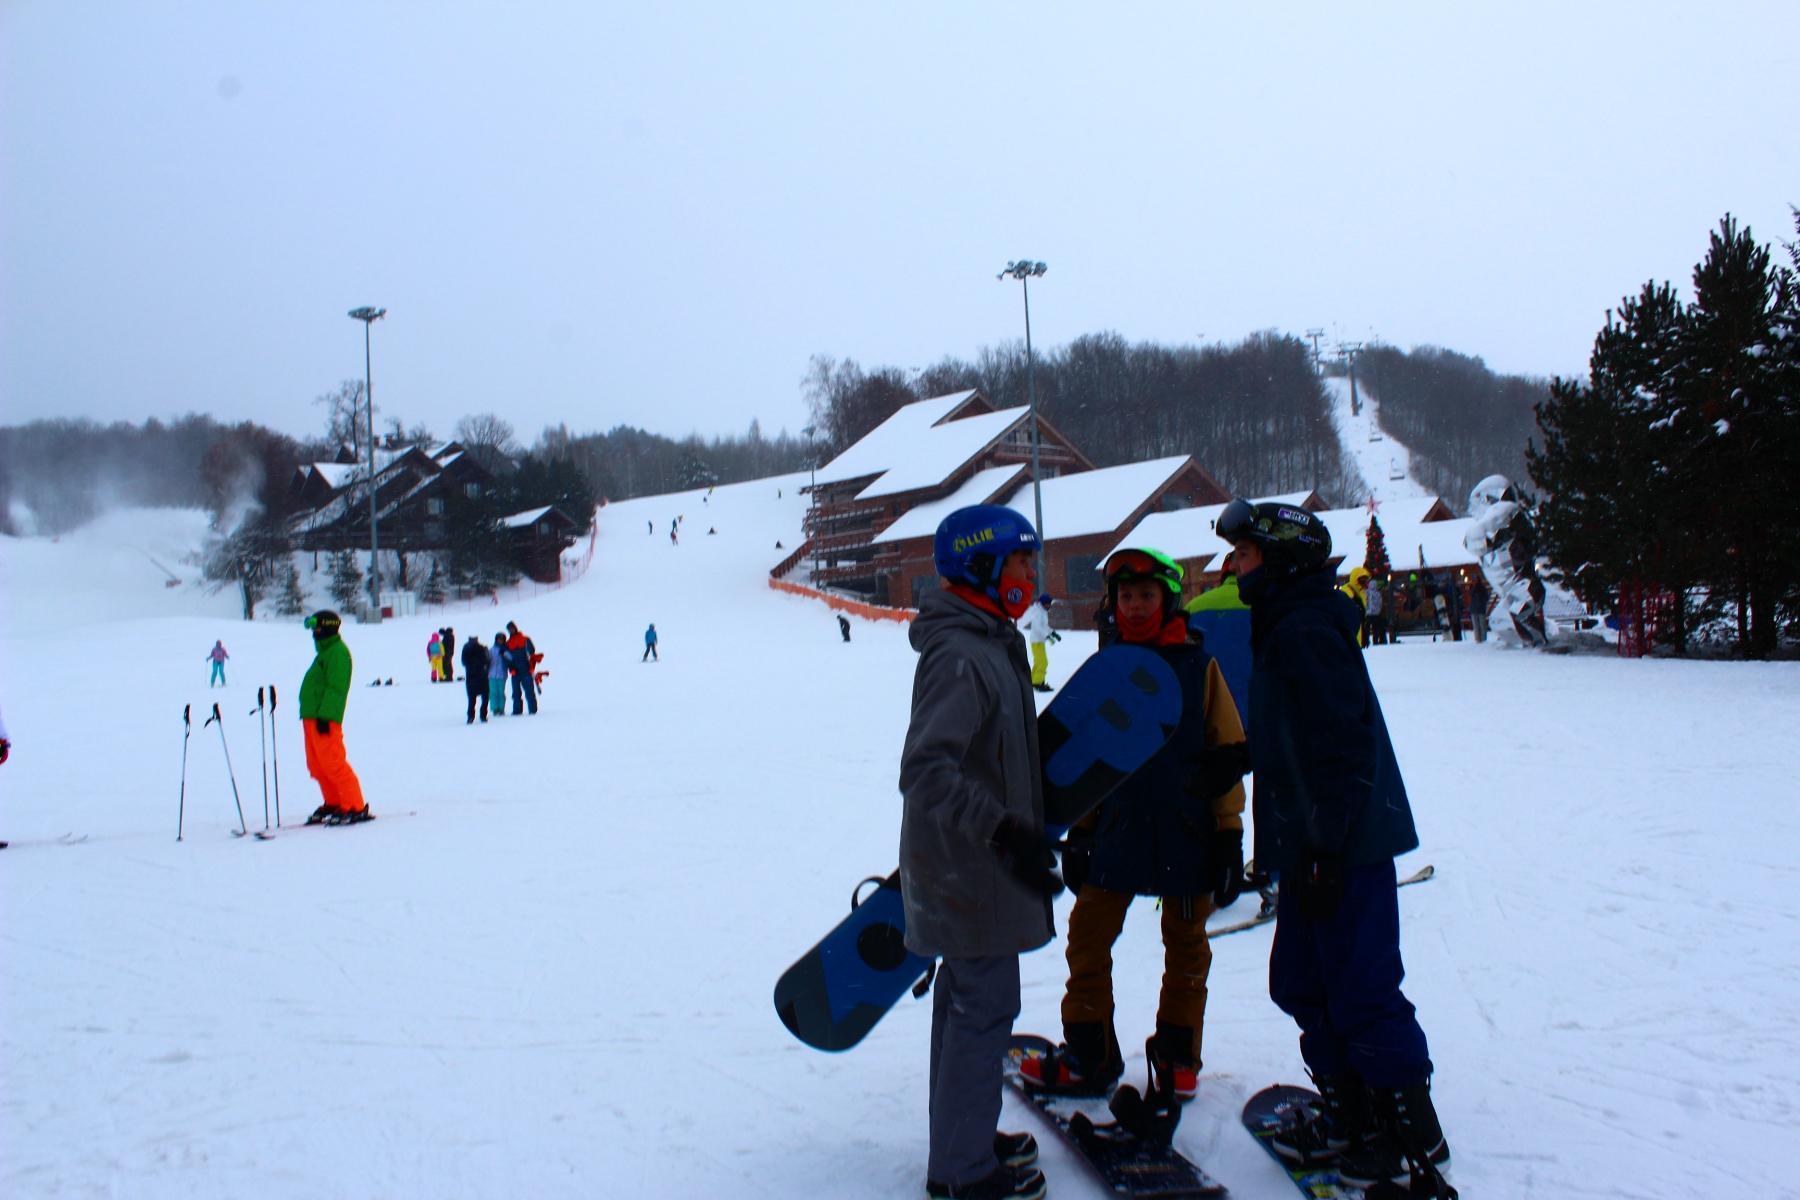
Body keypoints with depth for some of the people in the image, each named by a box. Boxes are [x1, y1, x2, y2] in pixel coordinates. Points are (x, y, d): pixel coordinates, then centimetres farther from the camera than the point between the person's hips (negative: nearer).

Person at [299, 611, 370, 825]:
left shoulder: (337, 652, -11)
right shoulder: (325, 651, 21)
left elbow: (336, 687, -19)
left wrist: (325, 715, -24)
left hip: (325, 719, -10)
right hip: (312, 717, 10)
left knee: (332, 763, -12)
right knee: (317, 766, 12)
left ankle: (355, 807, -9)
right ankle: (333, 803, 21)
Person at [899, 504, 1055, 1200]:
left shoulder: (990, 644, 10)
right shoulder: (961, 657, -23)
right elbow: (925, 770, -30)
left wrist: (1021, 830, 24)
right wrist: (1006, 832, -33)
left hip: (970, 862, 10)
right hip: (972, 869, -10)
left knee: (967, 999, 19)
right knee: (985, 1007, 0)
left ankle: (962, 1141, 34)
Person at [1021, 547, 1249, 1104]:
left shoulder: (1198, 667, -4)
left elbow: (1229, 754, -2)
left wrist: (1229, 834, -5)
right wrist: (1079, 831, 6)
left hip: (1187, 835, -2)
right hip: (1117, 831, 2)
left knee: (1186, 948, 12)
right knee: (1087, 939, 6)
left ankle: (1178, 1056, 29)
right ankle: (1088, 1055, 21)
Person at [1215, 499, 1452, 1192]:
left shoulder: (1307, 631, -18)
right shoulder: (1284, 627, 14)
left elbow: (1344, 746, -23)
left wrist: (1325, 847, -22)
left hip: (1345, 846, -10)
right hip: (1310, 843, 10)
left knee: (1362, 993, 0)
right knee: (1302, 985, 16)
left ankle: (1415, 1135, 16)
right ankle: (1352, 1116, 29)